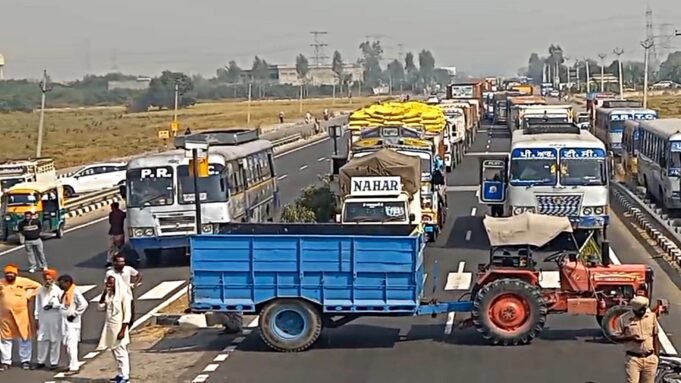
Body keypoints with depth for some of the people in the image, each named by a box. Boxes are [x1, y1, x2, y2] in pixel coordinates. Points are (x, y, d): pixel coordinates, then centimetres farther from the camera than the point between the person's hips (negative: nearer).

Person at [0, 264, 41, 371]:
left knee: (24, 338, 5)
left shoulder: (23, 281, -4)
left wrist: (28, 295, -3)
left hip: (21, 315, -1)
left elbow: (38, 286, 5)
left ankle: (25, 361, 14)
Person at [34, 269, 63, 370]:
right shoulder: (40, 290, 7)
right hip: (43, 317, 3)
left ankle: (54, 362, 10)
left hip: (55, 317, -3)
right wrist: (36, 318, 8)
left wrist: (52, 305, -16)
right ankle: (41, 361, 17)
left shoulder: (58, 290, -4)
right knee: (42, 339, 6)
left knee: (55, 340, 2)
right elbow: (37, 305, 10)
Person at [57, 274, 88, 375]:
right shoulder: (65, 293, 14)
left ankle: (74, 367, -8)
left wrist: (75, 314, -19)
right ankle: (72, 365, 24)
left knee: (71, 345, -10)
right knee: (66, 344, 14)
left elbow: (84, 304, -23)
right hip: (65, 322, 10)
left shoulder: (75, 292, -15)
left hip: (72, 322, -10)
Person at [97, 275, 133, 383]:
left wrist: (123, 330, -21)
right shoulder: (109, 294, 8)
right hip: (110, 327, 8)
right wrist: (104, 293, -1)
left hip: (119, 327, -8)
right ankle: (120, 374, 24)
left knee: (121, 352, -5)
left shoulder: (124, 295, -15)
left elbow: (127, 314, -16)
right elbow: (101, 307, 12)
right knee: (114, 351, 14)